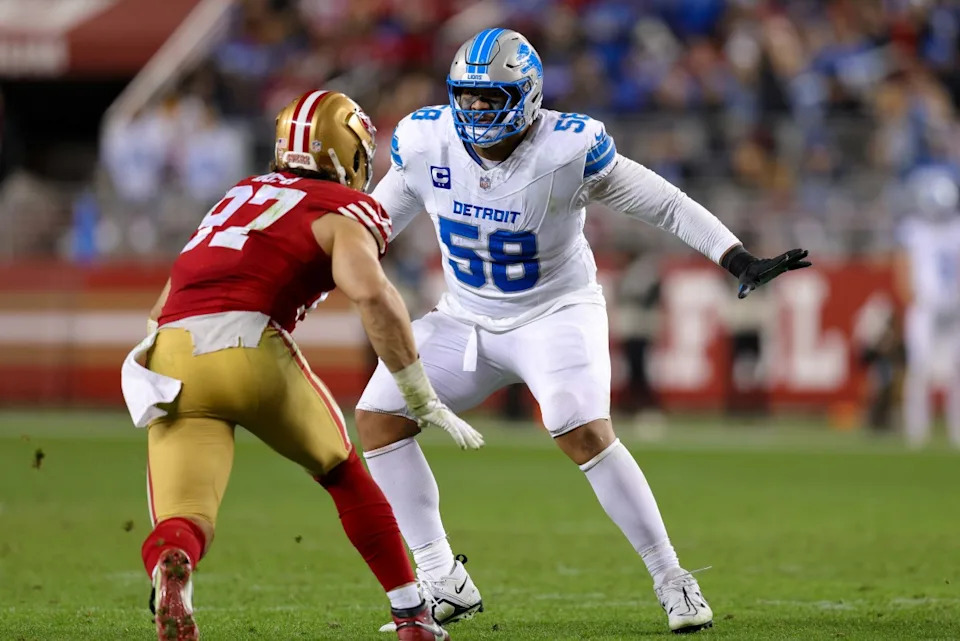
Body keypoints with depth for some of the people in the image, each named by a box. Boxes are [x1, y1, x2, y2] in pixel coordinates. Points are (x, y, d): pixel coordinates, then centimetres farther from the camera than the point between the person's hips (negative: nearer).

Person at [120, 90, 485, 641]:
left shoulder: (242, 196, 30)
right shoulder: (343, 212, 10)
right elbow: (371, 292, -9)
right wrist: (422, 398, -5)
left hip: (172, 359, 4)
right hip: (249, 349, -4)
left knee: (184, 524, -1)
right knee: (345, 476, 21)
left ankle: (170, 569, -36)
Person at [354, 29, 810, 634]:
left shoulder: (569, 149, -23)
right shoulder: (426, 143, -11)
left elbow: (668, 205, -15)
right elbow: (381, 216, 10)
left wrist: (745, 262, -21)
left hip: (556, 312, -5)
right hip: (466, 318, 5)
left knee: (585, 432, -27)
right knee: (377, 418, -7)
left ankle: (671, 579, -13)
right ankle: (444, 581, 1)